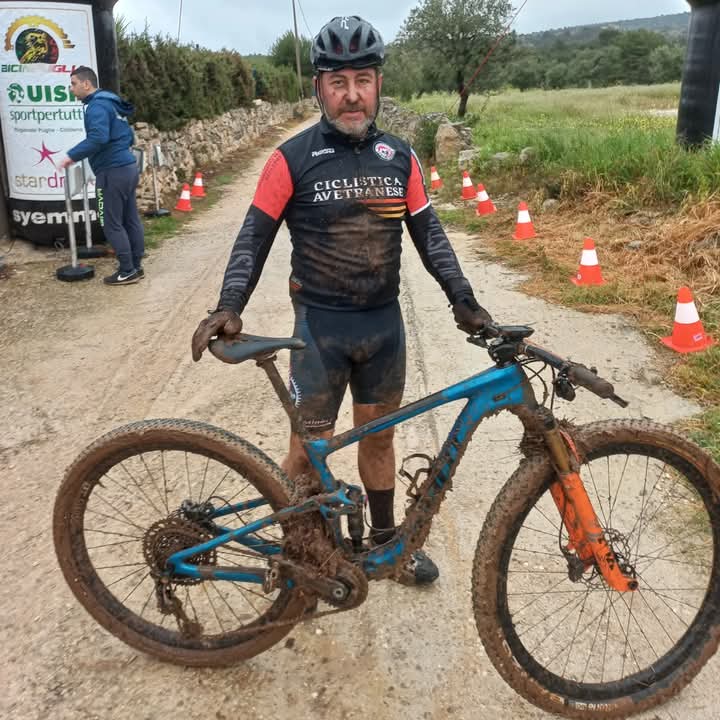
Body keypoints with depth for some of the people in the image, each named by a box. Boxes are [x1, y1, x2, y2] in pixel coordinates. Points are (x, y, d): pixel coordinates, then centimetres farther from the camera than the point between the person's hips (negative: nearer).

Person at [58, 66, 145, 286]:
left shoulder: (97, 106, -13)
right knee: (131, 219, 12)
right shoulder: (110, 103, 18)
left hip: (113, 171, -10)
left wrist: (72, 155, -23)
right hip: (128, 167, 10)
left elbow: (98, 137, -28)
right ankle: (136, 266, 18)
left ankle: (127, 271, 1)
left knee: (111, 223, -3)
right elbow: (129, 136, 22)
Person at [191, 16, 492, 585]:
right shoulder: (293, 159, -8)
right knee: (309, 448, 2)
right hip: (321, 325, -3)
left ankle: (386, 538, 35)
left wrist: (463, 299, -1)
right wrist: (230, 307, -20)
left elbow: (428, 234, 7)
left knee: (378, 433, 17)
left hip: (385, 323, 4)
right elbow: (255, 237, -7)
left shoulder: (399, 157, 3)